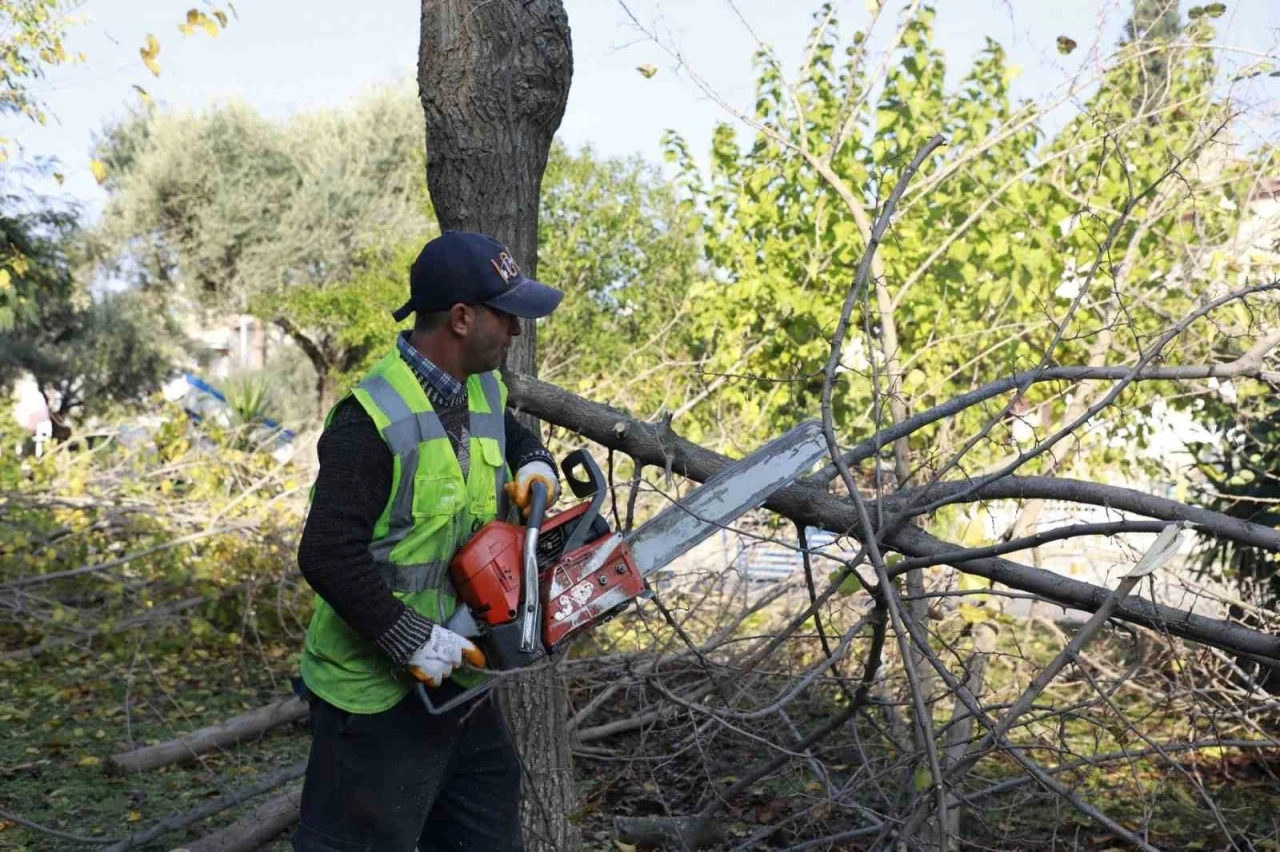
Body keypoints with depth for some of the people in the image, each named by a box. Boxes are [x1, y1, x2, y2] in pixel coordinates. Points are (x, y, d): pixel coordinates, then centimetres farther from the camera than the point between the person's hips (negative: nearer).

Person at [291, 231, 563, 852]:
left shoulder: (483, 393, 3)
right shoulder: (374, 420, -24)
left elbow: (514, 436, 25)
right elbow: (328, 557, -28)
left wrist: (536, 467, 2)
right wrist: (411, 642, -24)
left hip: (458, 676, 9)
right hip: (377, 694, -8)